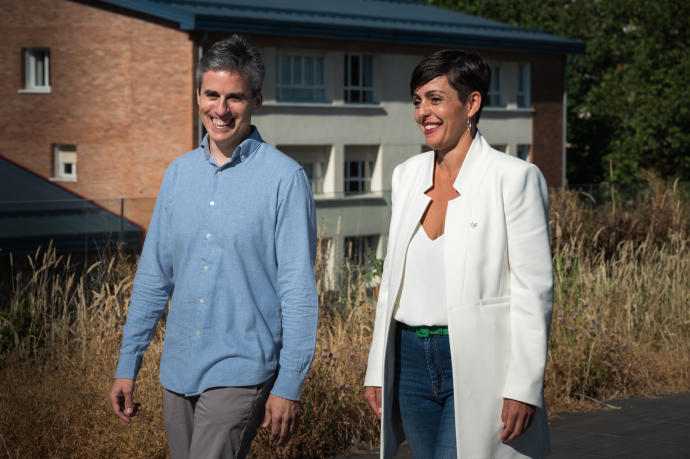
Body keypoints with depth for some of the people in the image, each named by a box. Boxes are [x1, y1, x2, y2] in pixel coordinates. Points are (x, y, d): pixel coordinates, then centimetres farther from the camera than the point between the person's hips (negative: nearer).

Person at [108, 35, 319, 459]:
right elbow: (154, 276, 14)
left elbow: (299, 291, -9)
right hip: (178, 369, 6)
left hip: (240, 371, -6)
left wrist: (289, 386, -13)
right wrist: (128, 365, 11)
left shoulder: (285, 178, -8)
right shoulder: (179, 173, 9)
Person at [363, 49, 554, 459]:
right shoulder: (408, 175, 11)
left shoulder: (514, 178, -8)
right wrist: (378, 370, 13)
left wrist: (525, 389, -14)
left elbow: (534, 290, -10)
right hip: (413, 360, 6)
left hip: (476, 364, -6)